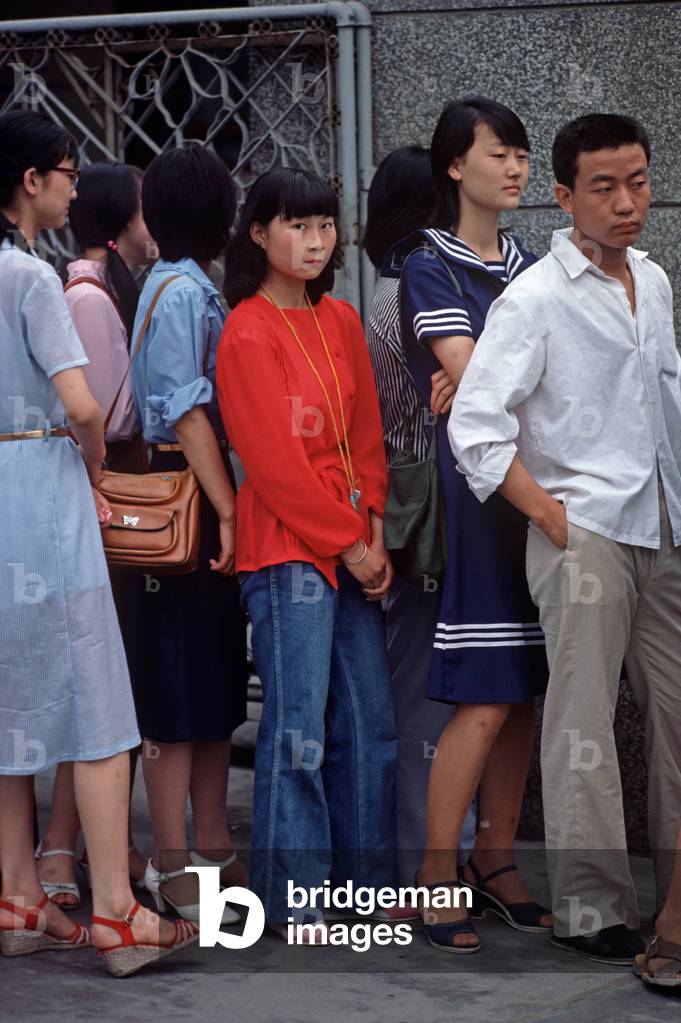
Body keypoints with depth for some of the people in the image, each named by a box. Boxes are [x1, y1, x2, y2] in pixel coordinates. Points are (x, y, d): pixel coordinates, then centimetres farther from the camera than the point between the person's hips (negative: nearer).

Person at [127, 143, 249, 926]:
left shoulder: (190, 289, 16)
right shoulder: (181, 292, -12)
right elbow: (186, 413, -17)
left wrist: (226, 507, 13)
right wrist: (227, 511, -19)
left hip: (205, 503, 9)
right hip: (188, 503, -9)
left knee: (217, 688, 12)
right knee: (179, 693, -5)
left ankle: (212, 852, 20)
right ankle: (172, 867, 0)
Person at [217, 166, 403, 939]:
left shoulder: (341, 322, 13)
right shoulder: (248, 334, -9)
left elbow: (367, 435, 13)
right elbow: (275, 461, -12)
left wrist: (373, 530, 0)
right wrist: (348, 542, -10)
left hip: (353, 547, 7)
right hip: (287, 548, -7)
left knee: (370, 718, 10)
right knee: (299, 726, -5)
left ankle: (366, 879, 20)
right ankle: (290, 899, 3)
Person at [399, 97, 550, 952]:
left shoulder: (528, 269, 19)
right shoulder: (429, 264, -1)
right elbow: (469, 374, -12)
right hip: (470, 477, -6)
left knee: (523, 691, 6)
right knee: (485, 698, -10)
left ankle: (496, 861, 15)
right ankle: (437, 873, -2)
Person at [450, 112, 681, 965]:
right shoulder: (536, 299, -9)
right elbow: (474, 425, -15)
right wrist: (549, 513, -13)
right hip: (585, 535, -7)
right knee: (584, 729, -4)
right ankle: (590, 910, 2)